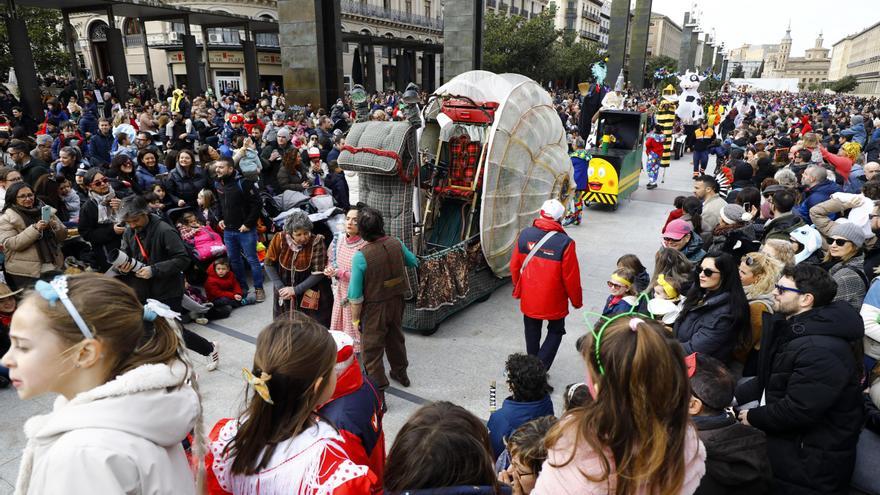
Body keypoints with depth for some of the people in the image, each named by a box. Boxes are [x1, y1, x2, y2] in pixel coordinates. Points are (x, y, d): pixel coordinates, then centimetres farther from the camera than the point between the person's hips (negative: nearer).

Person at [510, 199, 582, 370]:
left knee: (532, 331, 23)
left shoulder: (525, 234, -9)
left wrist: (518, 288, 18)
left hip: (529, 298, 4)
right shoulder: (565, 243, -20)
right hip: (553, 299, -3)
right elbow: (571, 277, -14)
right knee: (555, 331, 19)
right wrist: (576, 300, 3)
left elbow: (514, 266, 1)